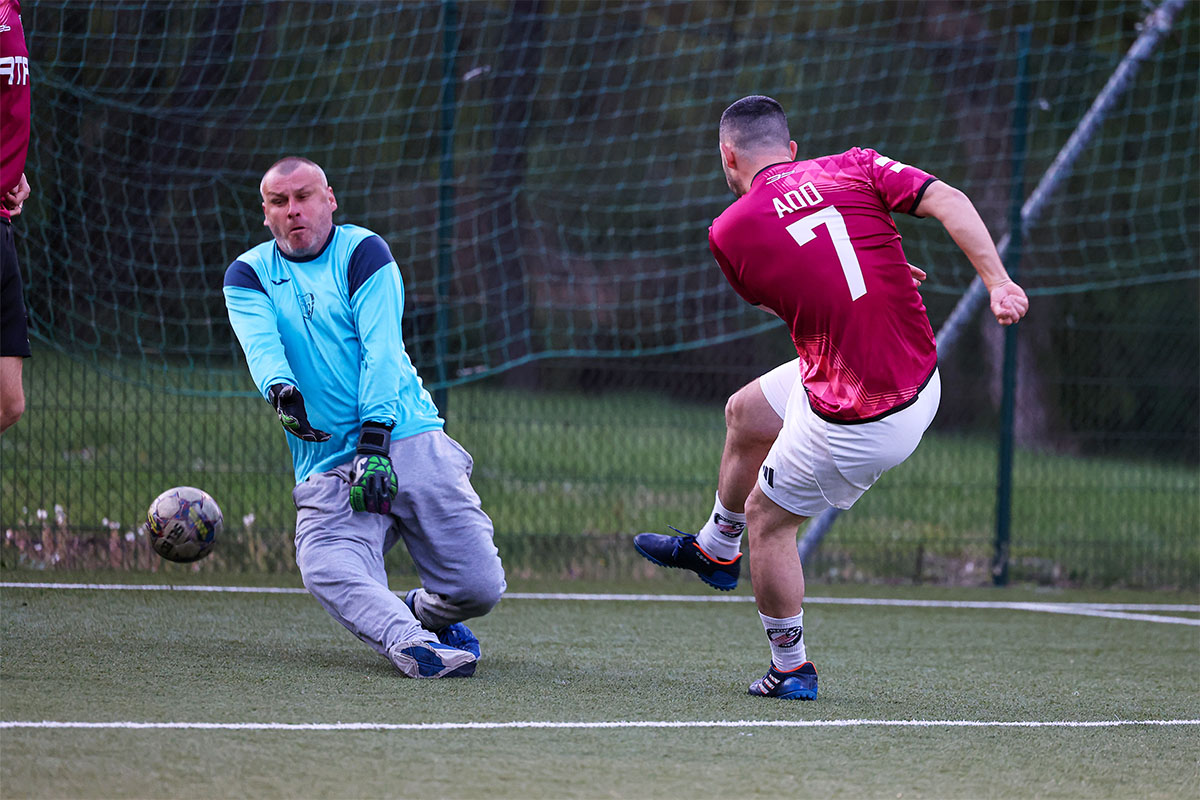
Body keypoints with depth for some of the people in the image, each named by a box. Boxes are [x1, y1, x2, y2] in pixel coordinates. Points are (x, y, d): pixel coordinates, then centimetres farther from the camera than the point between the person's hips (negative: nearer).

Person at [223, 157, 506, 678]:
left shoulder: (362, 252, 6)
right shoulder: (247, 276, 12)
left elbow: (381, 351, -6)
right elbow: (260, 343, -9)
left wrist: (374, 445, -19)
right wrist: (282, 391, -33)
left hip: (406, 438, 0)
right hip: (326, 465, 1)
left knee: (478, 588, -11)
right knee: (326, 569, -33)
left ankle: (423, 611, 20)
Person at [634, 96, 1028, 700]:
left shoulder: (729, 231, -8)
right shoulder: (852, 168, -1)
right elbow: (948, 201, -13)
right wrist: (998, 282, -16)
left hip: (856, 422, -7)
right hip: (921, 383, 7)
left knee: (767, 517, 16)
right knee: (744, 413, 27)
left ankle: (791, 668, 28)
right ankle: (716, 550, 51)